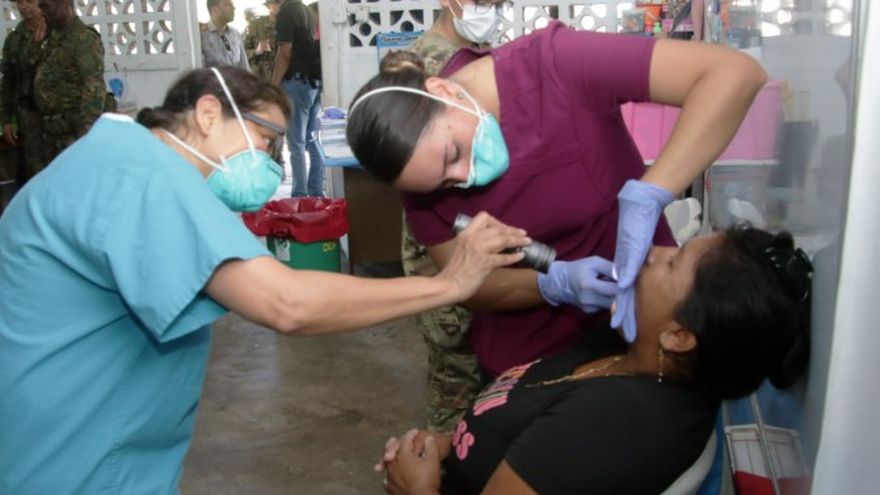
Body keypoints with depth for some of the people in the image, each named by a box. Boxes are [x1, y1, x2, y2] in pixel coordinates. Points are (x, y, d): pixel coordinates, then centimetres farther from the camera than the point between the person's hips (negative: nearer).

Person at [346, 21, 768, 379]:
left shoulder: (554, 65, -27)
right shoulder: (424, 164, -15)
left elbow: (735, 73, -31)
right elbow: (469, 286, -10)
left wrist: (644, 199, -41)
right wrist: (556, 284, -29)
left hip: (642, 325, -2)